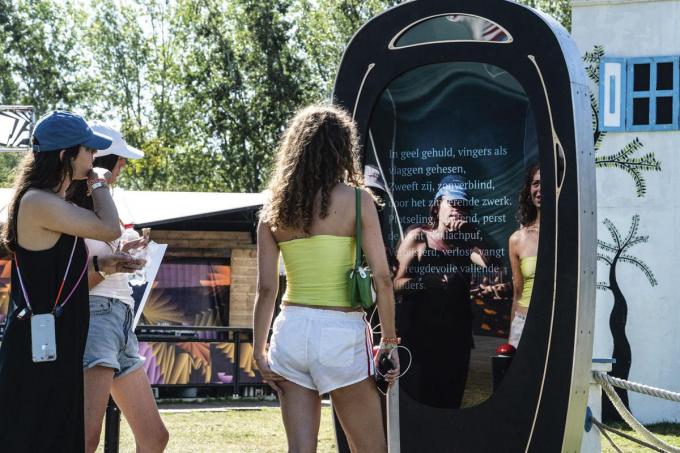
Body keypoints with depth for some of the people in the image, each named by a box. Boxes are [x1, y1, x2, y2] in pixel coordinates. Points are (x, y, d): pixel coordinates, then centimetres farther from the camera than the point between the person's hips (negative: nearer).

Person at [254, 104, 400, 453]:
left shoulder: (274, 209, 6)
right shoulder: (356, 201, -4)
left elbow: (266, 288, 3)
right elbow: (381, 278, -7)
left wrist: (260, 351, 8)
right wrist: (389, 341, 1)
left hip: (291, 331, 4)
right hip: (341, 333, -4)